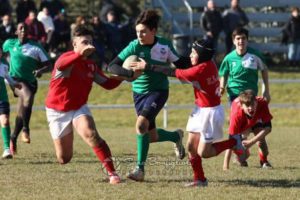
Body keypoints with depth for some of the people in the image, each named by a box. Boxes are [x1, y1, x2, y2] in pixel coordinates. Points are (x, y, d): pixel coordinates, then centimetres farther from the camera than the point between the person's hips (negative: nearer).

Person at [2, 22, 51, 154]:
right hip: (16, 80, -2)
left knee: (21, 113, 3)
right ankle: (25, 129, -30)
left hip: (31, 82, 2)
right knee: (28, 97, -34)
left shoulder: (36, 47, 1)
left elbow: (48, 65, 1)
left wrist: (41, 71, -20)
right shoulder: (10, 44, 5)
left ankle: (14, 138, 24)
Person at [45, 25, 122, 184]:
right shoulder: (67, 58, -17)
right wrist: (81, 54, -62)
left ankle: (112, 173, -31)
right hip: (57, 111, -3)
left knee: (91, 135, -29)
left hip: (79, 108, 3)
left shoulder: (90, 66, 2)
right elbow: (61, 65, -43)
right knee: (64, 159, 1)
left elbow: (108, 84, 9)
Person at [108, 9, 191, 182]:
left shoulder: (165, 45, -9)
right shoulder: (134, 47, -13)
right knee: (151, 136, 9)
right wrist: (130, 73, -34)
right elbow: (112, 66, -18)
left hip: (159, 91, -2)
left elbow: (180, 63, 7)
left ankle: (140, 168, -19)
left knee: (141, 124, -25)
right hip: (139, 92, 3)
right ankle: (176, 136, 43)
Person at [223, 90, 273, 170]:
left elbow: (268, 128, -35)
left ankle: (264, 161, -1)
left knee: (260, 137, -27)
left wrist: (252, 141, -45)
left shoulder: (262, 104, -40)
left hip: (256, 119, 2)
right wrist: (225, 166, -47)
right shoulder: (236, 115, -46)